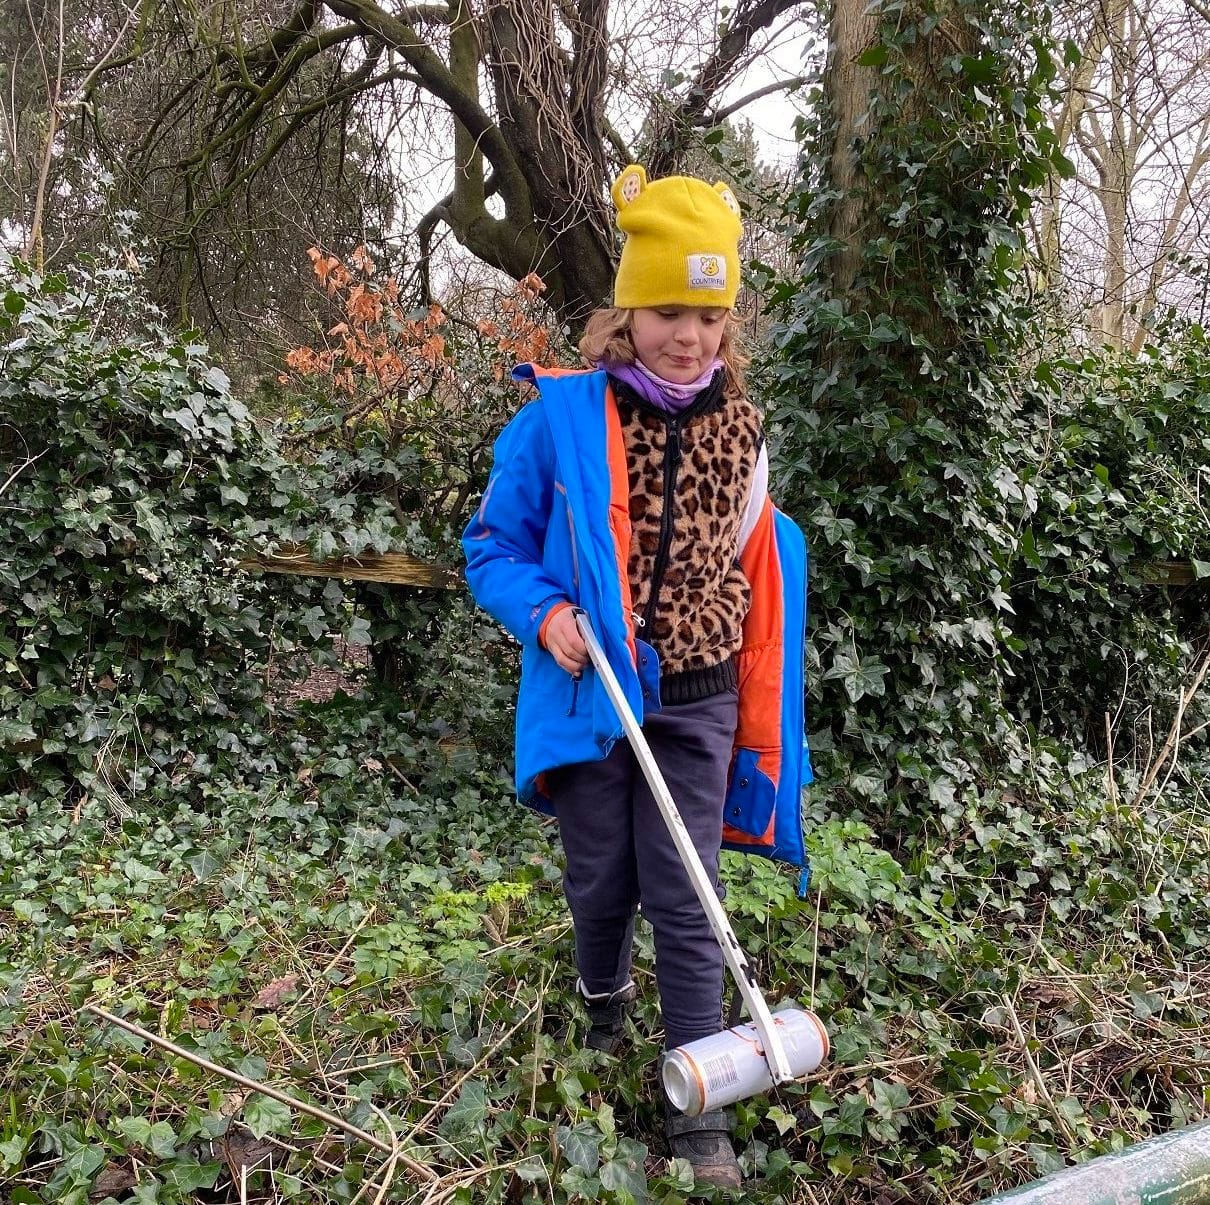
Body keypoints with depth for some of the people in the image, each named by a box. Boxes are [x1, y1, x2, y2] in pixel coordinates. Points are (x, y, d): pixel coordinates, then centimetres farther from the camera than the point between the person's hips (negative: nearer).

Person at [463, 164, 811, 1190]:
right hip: (590, 699, -1)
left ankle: (700, 1116, 11)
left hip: (698, 703, 1)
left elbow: (760, 573, 10)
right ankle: (604, 1006, 48)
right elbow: (495, 546, 0)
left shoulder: (741, 427, 2)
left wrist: (759, 718, 10)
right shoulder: (561, 415, -9)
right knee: (600, 884, 14)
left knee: (684, 902, 1)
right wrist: (543, 611, -20)